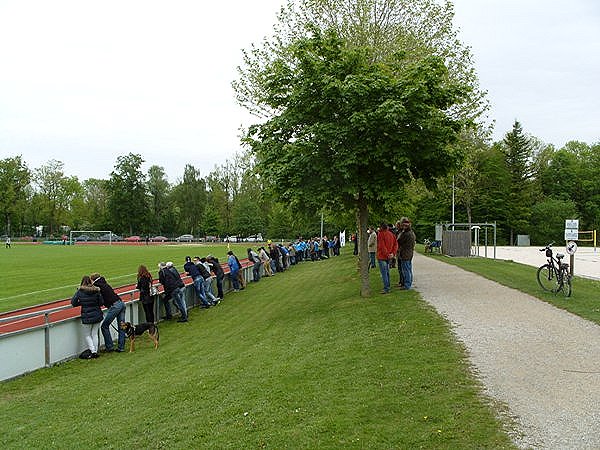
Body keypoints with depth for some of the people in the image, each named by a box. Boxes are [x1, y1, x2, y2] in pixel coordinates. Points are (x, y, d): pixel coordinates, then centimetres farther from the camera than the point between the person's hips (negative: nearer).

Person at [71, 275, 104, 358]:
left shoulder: (79, 291, -8)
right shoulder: (96, 290, -4)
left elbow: (73, 303, -3)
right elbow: (101, 303, 0)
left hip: (86, 317, -3)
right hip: (97, 315, 3)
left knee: (87, 335, 13)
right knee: (95, 334, 16)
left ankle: (93, 351, 1)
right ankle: (96, 351, 18)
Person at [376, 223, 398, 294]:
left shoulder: (380, 234, -12)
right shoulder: (391, 234, 8)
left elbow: (382, 246, -18)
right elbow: (396, 244, 4)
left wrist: (387, 254, -13)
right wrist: (393, 253, -3)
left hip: (382, 256, -7)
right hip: (388, 257, 7)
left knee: (384, 273, -6)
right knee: (387, 272, 18)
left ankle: (386, 289, -8)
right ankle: (387, 287, 25)